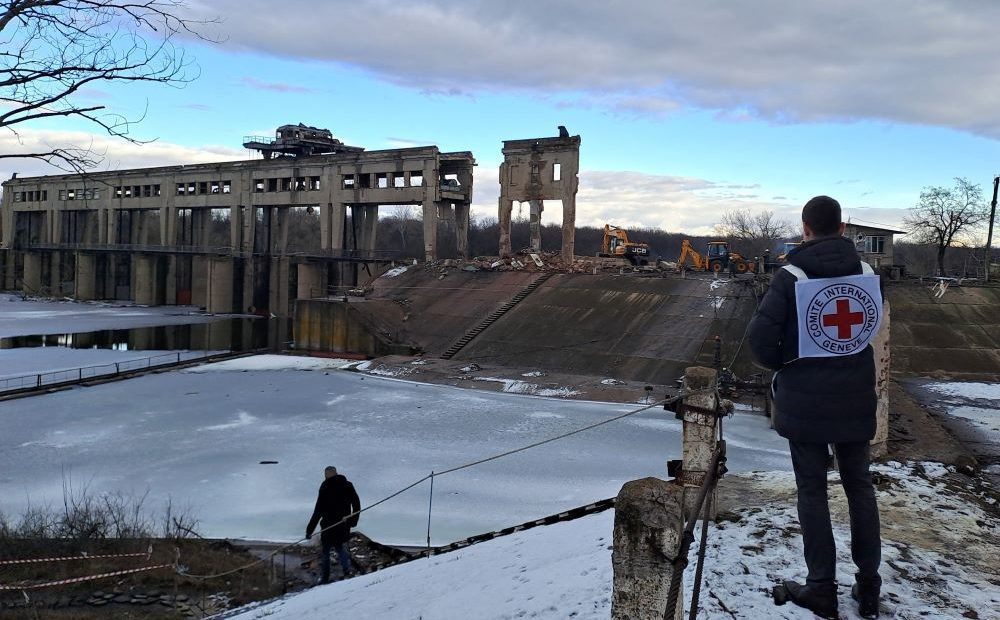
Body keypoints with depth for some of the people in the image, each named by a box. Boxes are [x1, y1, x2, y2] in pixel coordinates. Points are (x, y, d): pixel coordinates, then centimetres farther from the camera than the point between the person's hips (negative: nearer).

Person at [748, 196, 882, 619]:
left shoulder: (792, 276, -14)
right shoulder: (867, 273, -2)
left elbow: (761, 337, -16)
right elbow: (869, 326, 7)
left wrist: (783, 365, 2)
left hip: (805, 401, -3)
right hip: (855, 398, 4)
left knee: (812, 491, 8)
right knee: (859, 486, 16)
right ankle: (868, 586, 24)